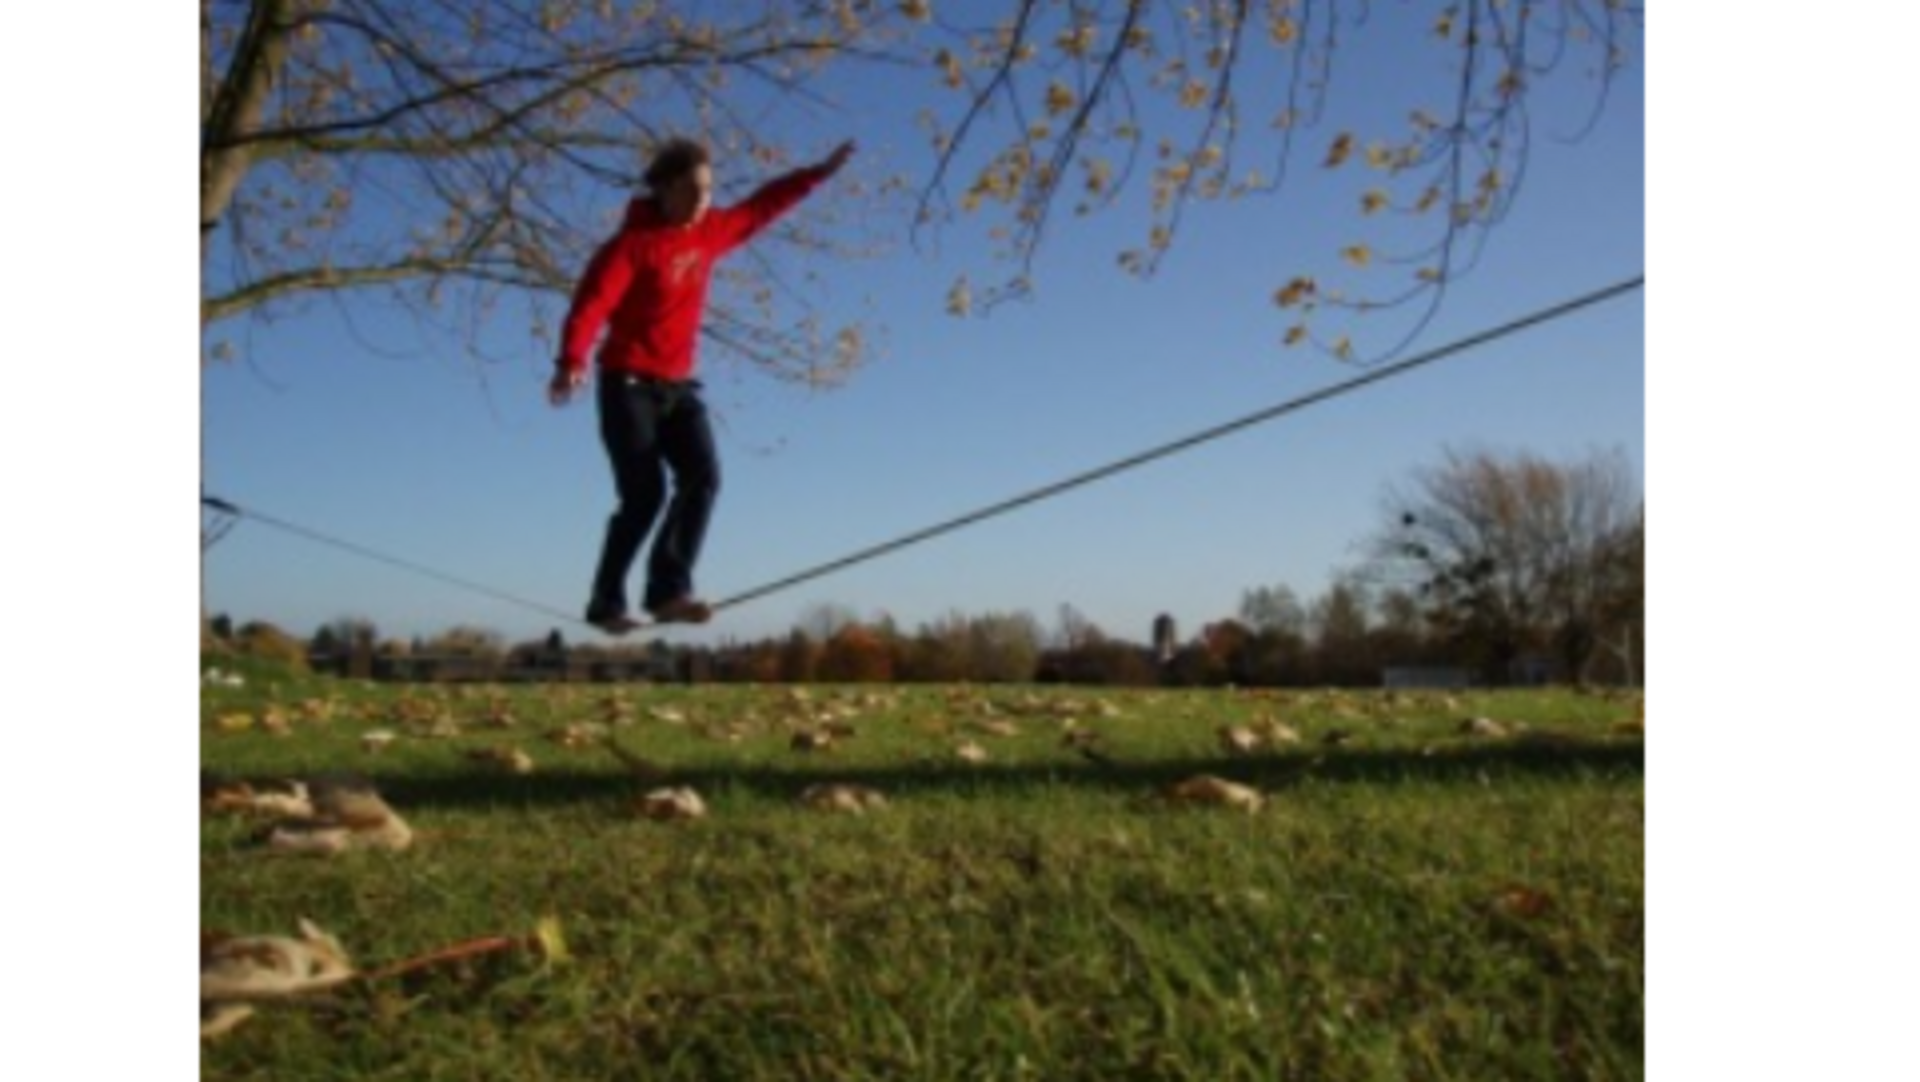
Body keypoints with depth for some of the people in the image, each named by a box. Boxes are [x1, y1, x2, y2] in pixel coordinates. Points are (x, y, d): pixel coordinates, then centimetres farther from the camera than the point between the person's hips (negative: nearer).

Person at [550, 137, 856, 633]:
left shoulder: (712, 232, 9)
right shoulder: (634, 243, -11)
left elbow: (762, 206, 23)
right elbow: (593, 301, -22)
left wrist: (821, 171, 26)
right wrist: (572, 361, -38)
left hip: (678, 387, 6)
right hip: (629, 384, -6)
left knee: (703, 477, -13)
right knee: (645, 495, -11)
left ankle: (668, 590, -14)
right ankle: (606, 600, 2)